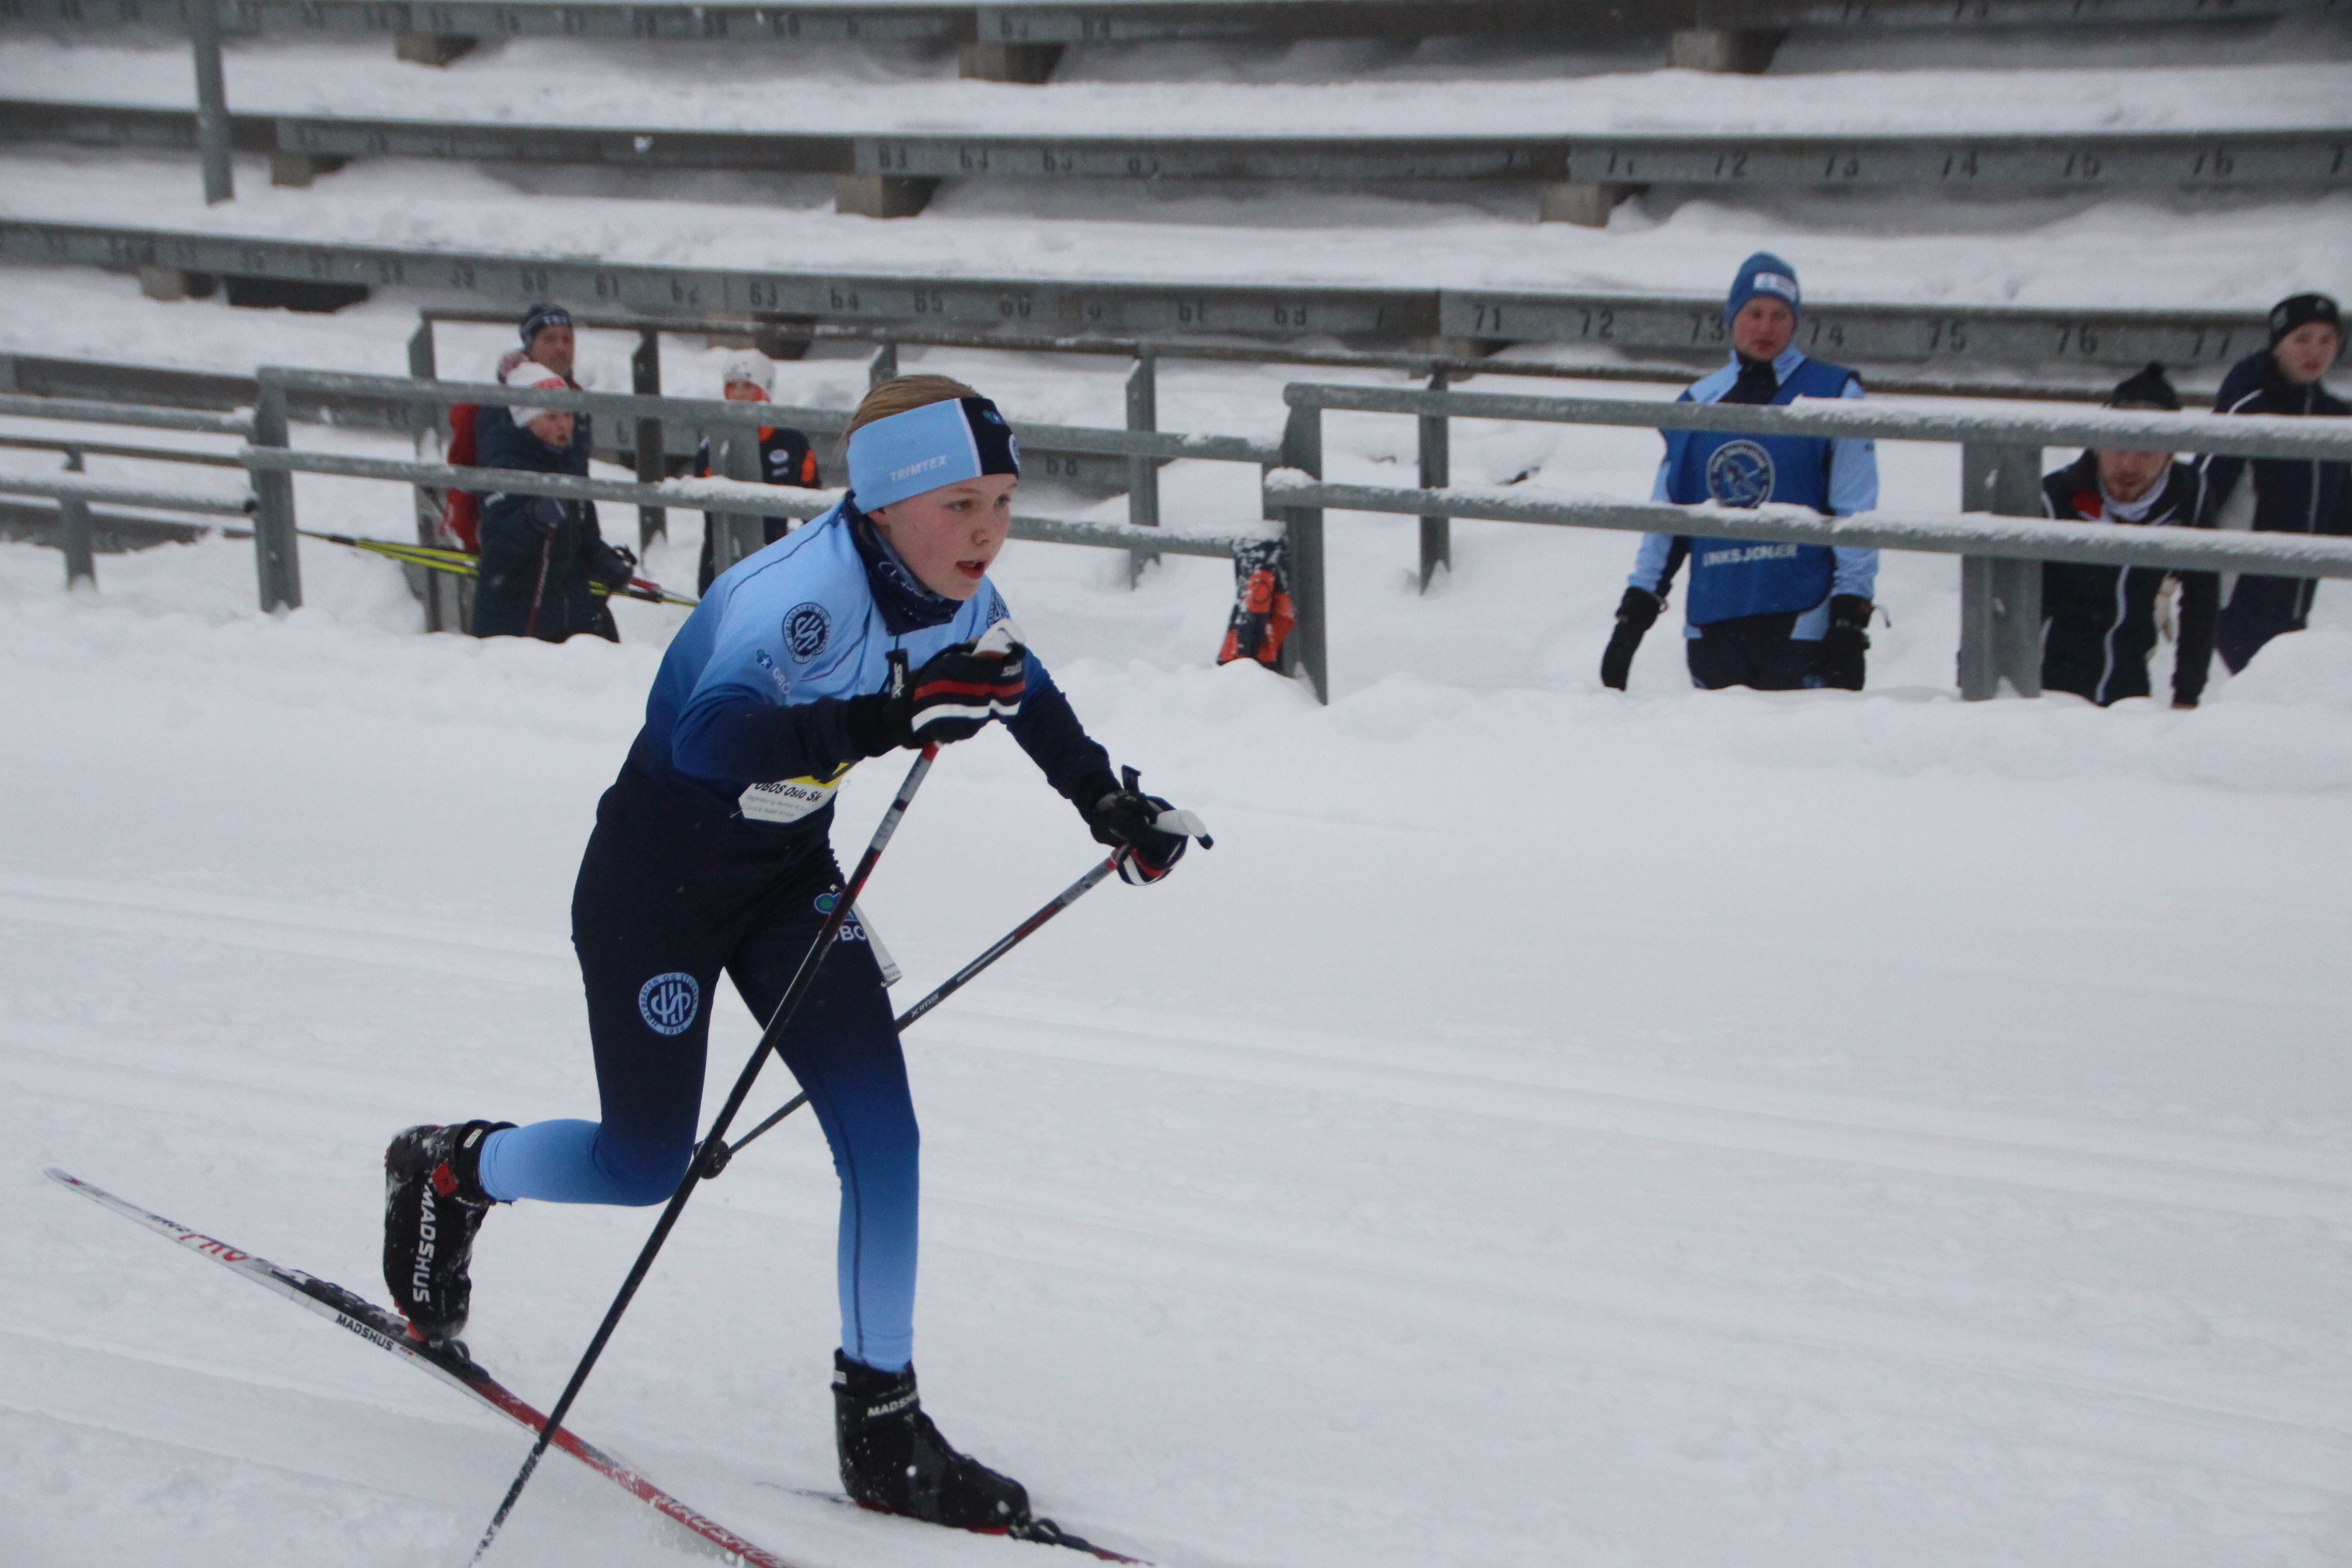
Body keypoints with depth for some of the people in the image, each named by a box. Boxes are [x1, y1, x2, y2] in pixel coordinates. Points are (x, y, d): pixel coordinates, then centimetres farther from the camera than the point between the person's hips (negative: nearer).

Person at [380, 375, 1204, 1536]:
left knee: (880, 1133, -6)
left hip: (791, 871, 7)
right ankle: (449, 1171, 36)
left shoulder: (955, 595, -8)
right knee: (646, 1166, 4)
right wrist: (891, 718, -56)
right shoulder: (801, 598, -33)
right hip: (656, 873, -6)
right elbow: (710, 737, -49)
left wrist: (1107, 801, 13)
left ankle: (882, 1427, 7)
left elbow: (1016, 685, 15)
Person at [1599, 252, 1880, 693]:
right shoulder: (1698, 402, 13)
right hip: (1711, 627, 4)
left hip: (1801, 620, -4)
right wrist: (1635, 613, 12)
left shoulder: (1833, 395, 1)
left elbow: (1856, 517, -3)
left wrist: (1851, 623, -8)